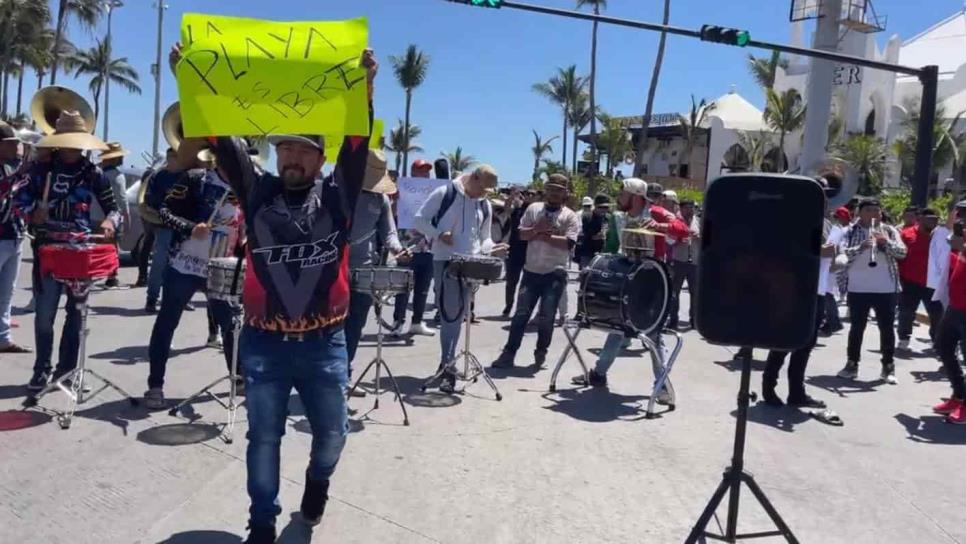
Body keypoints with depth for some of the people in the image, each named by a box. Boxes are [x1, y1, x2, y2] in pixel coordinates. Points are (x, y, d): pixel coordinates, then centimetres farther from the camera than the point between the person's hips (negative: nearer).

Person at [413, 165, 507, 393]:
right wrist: (438, 234, -17)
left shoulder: (485, 206, 13)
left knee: (457, 314, 7)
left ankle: (447, 363, 17)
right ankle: (448, 365, -4)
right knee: (450, 314, -8)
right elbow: (420, 219, -2)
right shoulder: (444, 193, -3)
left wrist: (490, 248, -5)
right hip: (445, 261, -5)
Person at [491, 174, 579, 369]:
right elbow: (521, 234, 3)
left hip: (555, 274, -2)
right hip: (531, 271, 2)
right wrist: (537, 229, -15)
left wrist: (544, 236, -15)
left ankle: (541, 353, 20)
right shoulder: (534, 209, 8)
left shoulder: (570, 217, -2)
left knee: (546, 317, 1)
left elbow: (568, 243, -14)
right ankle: (509, 353, 5)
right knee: (521, 313, 1)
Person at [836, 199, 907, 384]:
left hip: (885, 288, 1)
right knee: (856, 327, 7)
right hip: (857, 288, 0)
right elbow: (844, 253, -11)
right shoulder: (851, 231, 2)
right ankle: (852, 364, 16)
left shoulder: (889, 231, 4)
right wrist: (861, 247, -29)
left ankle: (888, 367, 13)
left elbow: (902, 252, -6)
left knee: (887, 328, 4)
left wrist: (886, 241, -24)